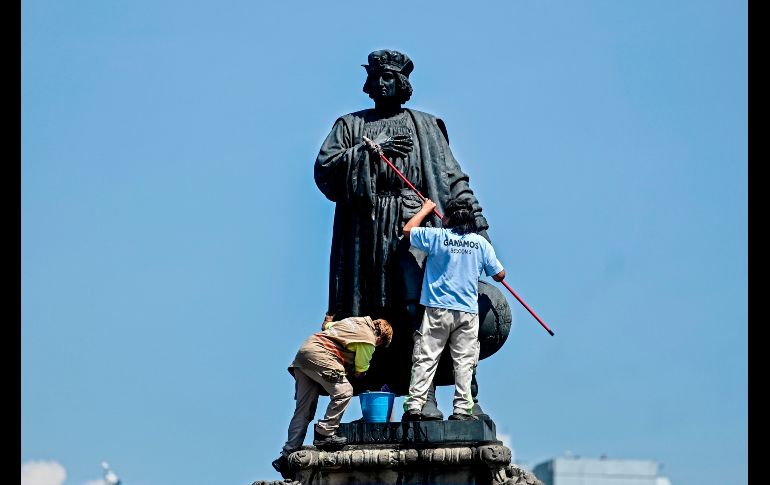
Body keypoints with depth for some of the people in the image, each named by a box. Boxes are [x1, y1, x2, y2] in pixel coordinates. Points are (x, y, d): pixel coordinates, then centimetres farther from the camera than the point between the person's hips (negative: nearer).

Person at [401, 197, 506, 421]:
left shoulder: (437, 236, -3)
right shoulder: (481, 242, 3)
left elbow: (407, 230, 14)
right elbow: (499, 275, 10)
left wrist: (425, 209, 28)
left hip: (437, 310, -1)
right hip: (468, 312, 1)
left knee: (425, 359, 0)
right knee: (464, 362, 4)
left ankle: (414, 406, -6)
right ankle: (462, 409, -1)